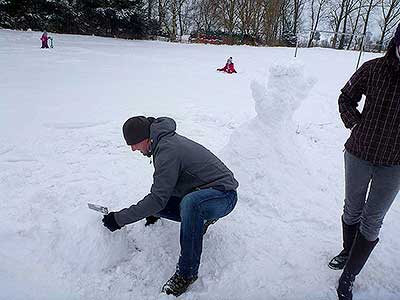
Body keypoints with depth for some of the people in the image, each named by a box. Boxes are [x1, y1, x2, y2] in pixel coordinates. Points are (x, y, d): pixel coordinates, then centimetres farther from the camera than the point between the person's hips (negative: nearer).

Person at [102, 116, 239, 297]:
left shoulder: (168, 150, -24)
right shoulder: (167, 139, 5)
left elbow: (158, 199, -27)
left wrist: (119, 219, -19)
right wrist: (154, 210, 22)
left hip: (223, 194, -9)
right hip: (200, 194, 9)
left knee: (189, 203, -40)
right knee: (154, 207, -3)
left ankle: (187, 273, -24)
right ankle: (201, 218, 13)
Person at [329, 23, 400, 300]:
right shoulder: (373, 69, -11)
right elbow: (347, 98, 4)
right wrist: (356, 123, -9)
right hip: (359, 153, 1)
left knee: (372, 221, 8)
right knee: (352, 210, 18)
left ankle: (348, 278, 23)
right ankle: (348, 251, 45)